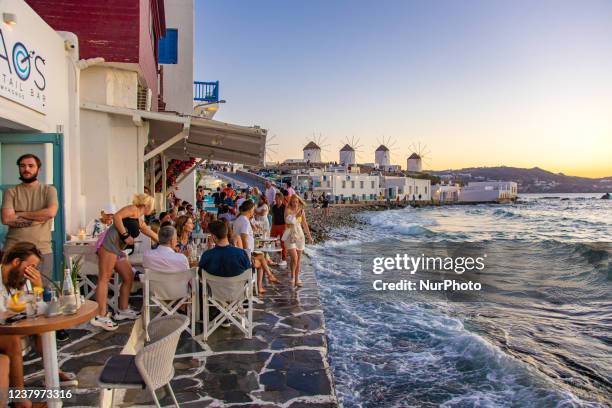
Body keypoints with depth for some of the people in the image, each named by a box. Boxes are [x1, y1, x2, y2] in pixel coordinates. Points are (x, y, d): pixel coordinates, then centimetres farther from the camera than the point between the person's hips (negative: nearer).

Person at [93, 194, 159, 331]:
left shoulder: (140, 222, 26)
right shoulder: (133, 209, 3)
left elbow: (153, 236, 37)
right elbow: (117, 216, -14)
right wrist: (125, 235, -14)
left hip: (119, 249, 10)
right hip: (110, 242, -10)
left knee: (129, 277, 11)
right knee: (104, 278, -13)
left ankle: (122, 311, 21)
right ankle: (100, 316, -16)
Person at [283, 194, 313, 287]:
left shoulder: (301, 211, 5)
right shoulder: (288, 210, -5)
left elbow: (305, 224, 13)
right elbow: (288, 222, -14)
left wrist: (309, 236, 15)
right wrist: (296, 215, -18)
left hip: (299, 235, 4)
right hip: (290, 235, -4)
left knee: (299, 258, 7)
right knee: (294, 258, -15)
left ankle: (297, 279, 17)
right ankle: (292, 276, 7)